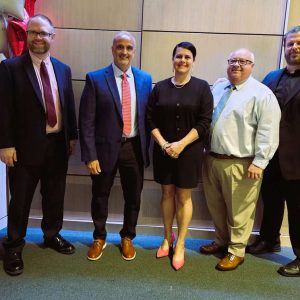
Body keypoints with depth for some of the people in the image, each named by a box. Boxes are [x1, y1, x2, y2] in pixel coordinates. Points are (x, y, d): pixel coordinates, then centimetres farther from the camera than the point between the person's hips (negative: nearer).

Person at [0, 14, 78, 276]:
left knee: (55, 195, 16)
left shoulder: (63, 69, 9)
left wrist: (72, 136, 8)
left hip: (58, 143, 4)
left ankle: (52, 235, 37)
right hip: (26, 145, -4)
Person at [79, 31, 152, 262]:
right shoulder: (95, 79, -6)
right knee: (100, 197, 14)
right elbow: (86, 121, -9)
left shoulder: (145, 79, 4)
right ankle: (99, 238, 40)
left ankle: (127, 238, 39)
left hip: (134, 147, 3)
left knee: (133, 197, 15)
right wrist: (90, 155, -13)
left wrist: (146, 148, 3)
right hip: (105, 148, -2)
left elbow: (148, 116, 7)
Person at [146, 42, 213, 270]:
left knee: (184, 196, 6)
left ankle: (180, 245, 21)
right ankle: (167, 238, 31)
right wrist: (163, 144, -11)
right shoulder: (160, 87, 5)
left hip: (189, 151, -2)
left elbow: (204, 122, -8)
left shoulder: (202, 87, -2)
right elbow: (151, 119, 2)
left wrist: (181, 144, -16)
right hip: (163, 150, 2)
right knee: (167, 193, 12)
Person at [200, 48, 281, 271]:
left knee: (238, 211, 6)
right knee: (216, 206, 18)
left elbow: (268, 132, -12)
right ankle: (222, 241, 39)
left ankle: (236, 251, 25)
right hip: (212, 159, 7)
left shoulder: (262, 94, -8)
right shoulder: (218, 89, 13)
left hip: (240, 164, -6)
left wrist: (259, 162, -16)